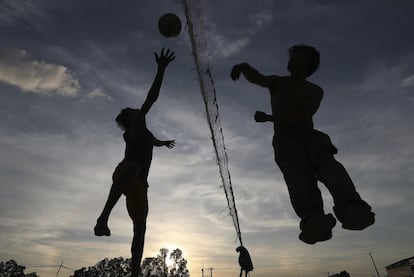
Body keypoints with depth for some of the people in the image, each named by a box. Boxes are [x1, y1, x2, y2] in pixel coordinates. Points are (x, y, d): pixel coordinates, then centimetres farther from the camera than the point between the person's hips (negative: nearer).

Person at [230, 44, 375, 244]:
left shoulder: (315, 91, 16)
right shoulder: (277, 83, 22)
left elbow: (300, 117, -2)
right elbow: (256, 78, 0)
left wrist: (269, 118, -3)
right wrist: (244, 66, -22)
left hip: (310, 136, 1)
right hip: (284, 139, -1)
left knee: (327, 163, -32)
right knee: (297, 171, -31)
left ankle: (351, 208, -55)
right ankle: (313, 219, -54)